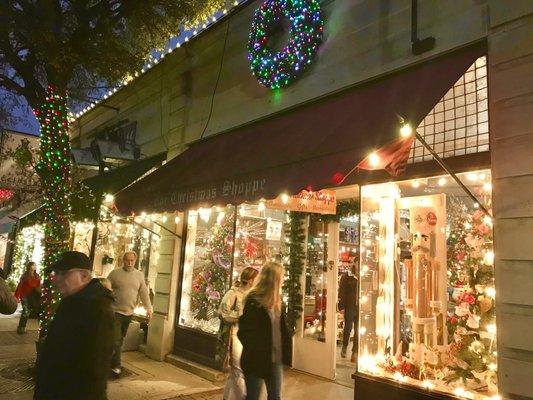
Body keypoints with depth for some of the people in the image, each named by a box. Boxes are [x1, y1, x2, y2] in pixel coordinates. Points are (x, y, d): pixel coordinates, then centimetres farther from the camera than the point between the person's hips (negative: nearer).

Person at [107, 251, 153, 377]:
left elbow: (144, 293, 5)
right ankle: (116, 365, 3)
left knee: (120, 339, 15)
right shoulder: (115, 273, -4)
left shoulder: (139, 275, 6)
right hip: (115, 312, -4)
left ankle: (114, 362, 30)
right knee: (116, 340, -6)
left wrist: (148, 307, -2)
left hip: (129, 313, 4)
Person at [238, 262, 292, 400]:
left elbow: (282, 328, 11)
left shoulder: (276, 300, 7)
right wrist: (254, 352, -14)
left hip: (276, 359, 7)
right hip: (256, 360, -7)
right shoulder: (254, 300, -17)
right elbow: (245, 331, -17)